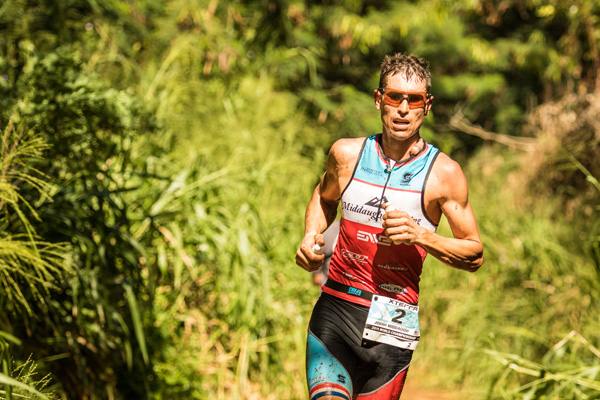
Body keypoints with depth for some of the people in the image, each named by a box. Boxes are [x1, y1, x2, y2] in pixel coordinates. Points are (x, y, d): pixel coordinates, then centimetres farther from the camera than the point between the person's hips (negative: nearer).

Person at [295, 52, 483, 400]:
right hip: (335, 309, 0)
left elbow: (475, 255, 2)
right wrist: (310, 236, 6)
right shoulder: (347, 154, 3)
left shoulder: (444, 173, -4)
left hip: (393, 325, 0)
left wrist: (421, 235, -14)